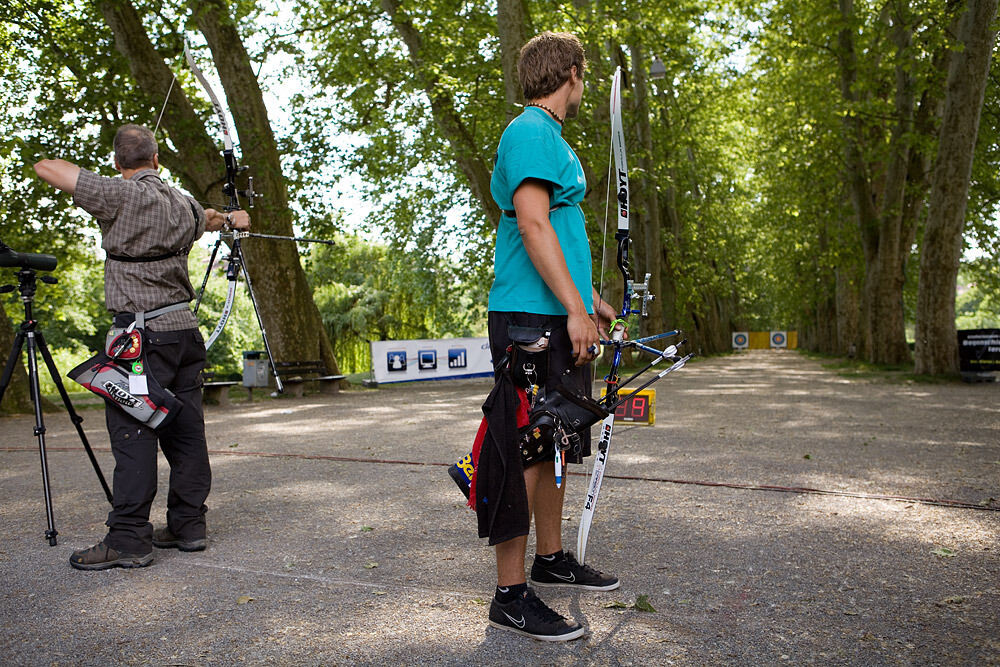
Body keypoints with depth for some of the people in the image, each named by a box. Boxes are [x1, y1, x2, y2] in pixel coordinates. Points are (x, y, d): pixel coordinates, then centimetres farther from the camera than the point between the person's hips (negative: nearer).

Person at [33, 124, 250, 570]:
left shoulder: (122, 195, -9)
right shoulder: (183, 204, 12)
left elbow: (46, 168, -6)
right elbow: (208, 219, 35)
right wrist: (232, 219, 59)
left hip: (142, 332, -7)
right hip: (184, 328, 7)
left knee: (132, 433, -5)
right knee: (185, 431, 10)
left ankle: (128, 540, -2)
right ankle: (188, 525, 17)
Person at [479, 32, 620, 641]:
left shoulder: (551, 137, 23)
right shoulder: (530, 132, -9)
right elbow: (533, 225, -19)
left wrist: (592, 299, 27)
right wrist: (575, 308, -21)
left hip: (560, 317, 10)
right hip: (532, 318, -10)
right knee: (524, 450, -7)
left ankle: (551, 559, 29)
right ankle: (511, 595, 1)